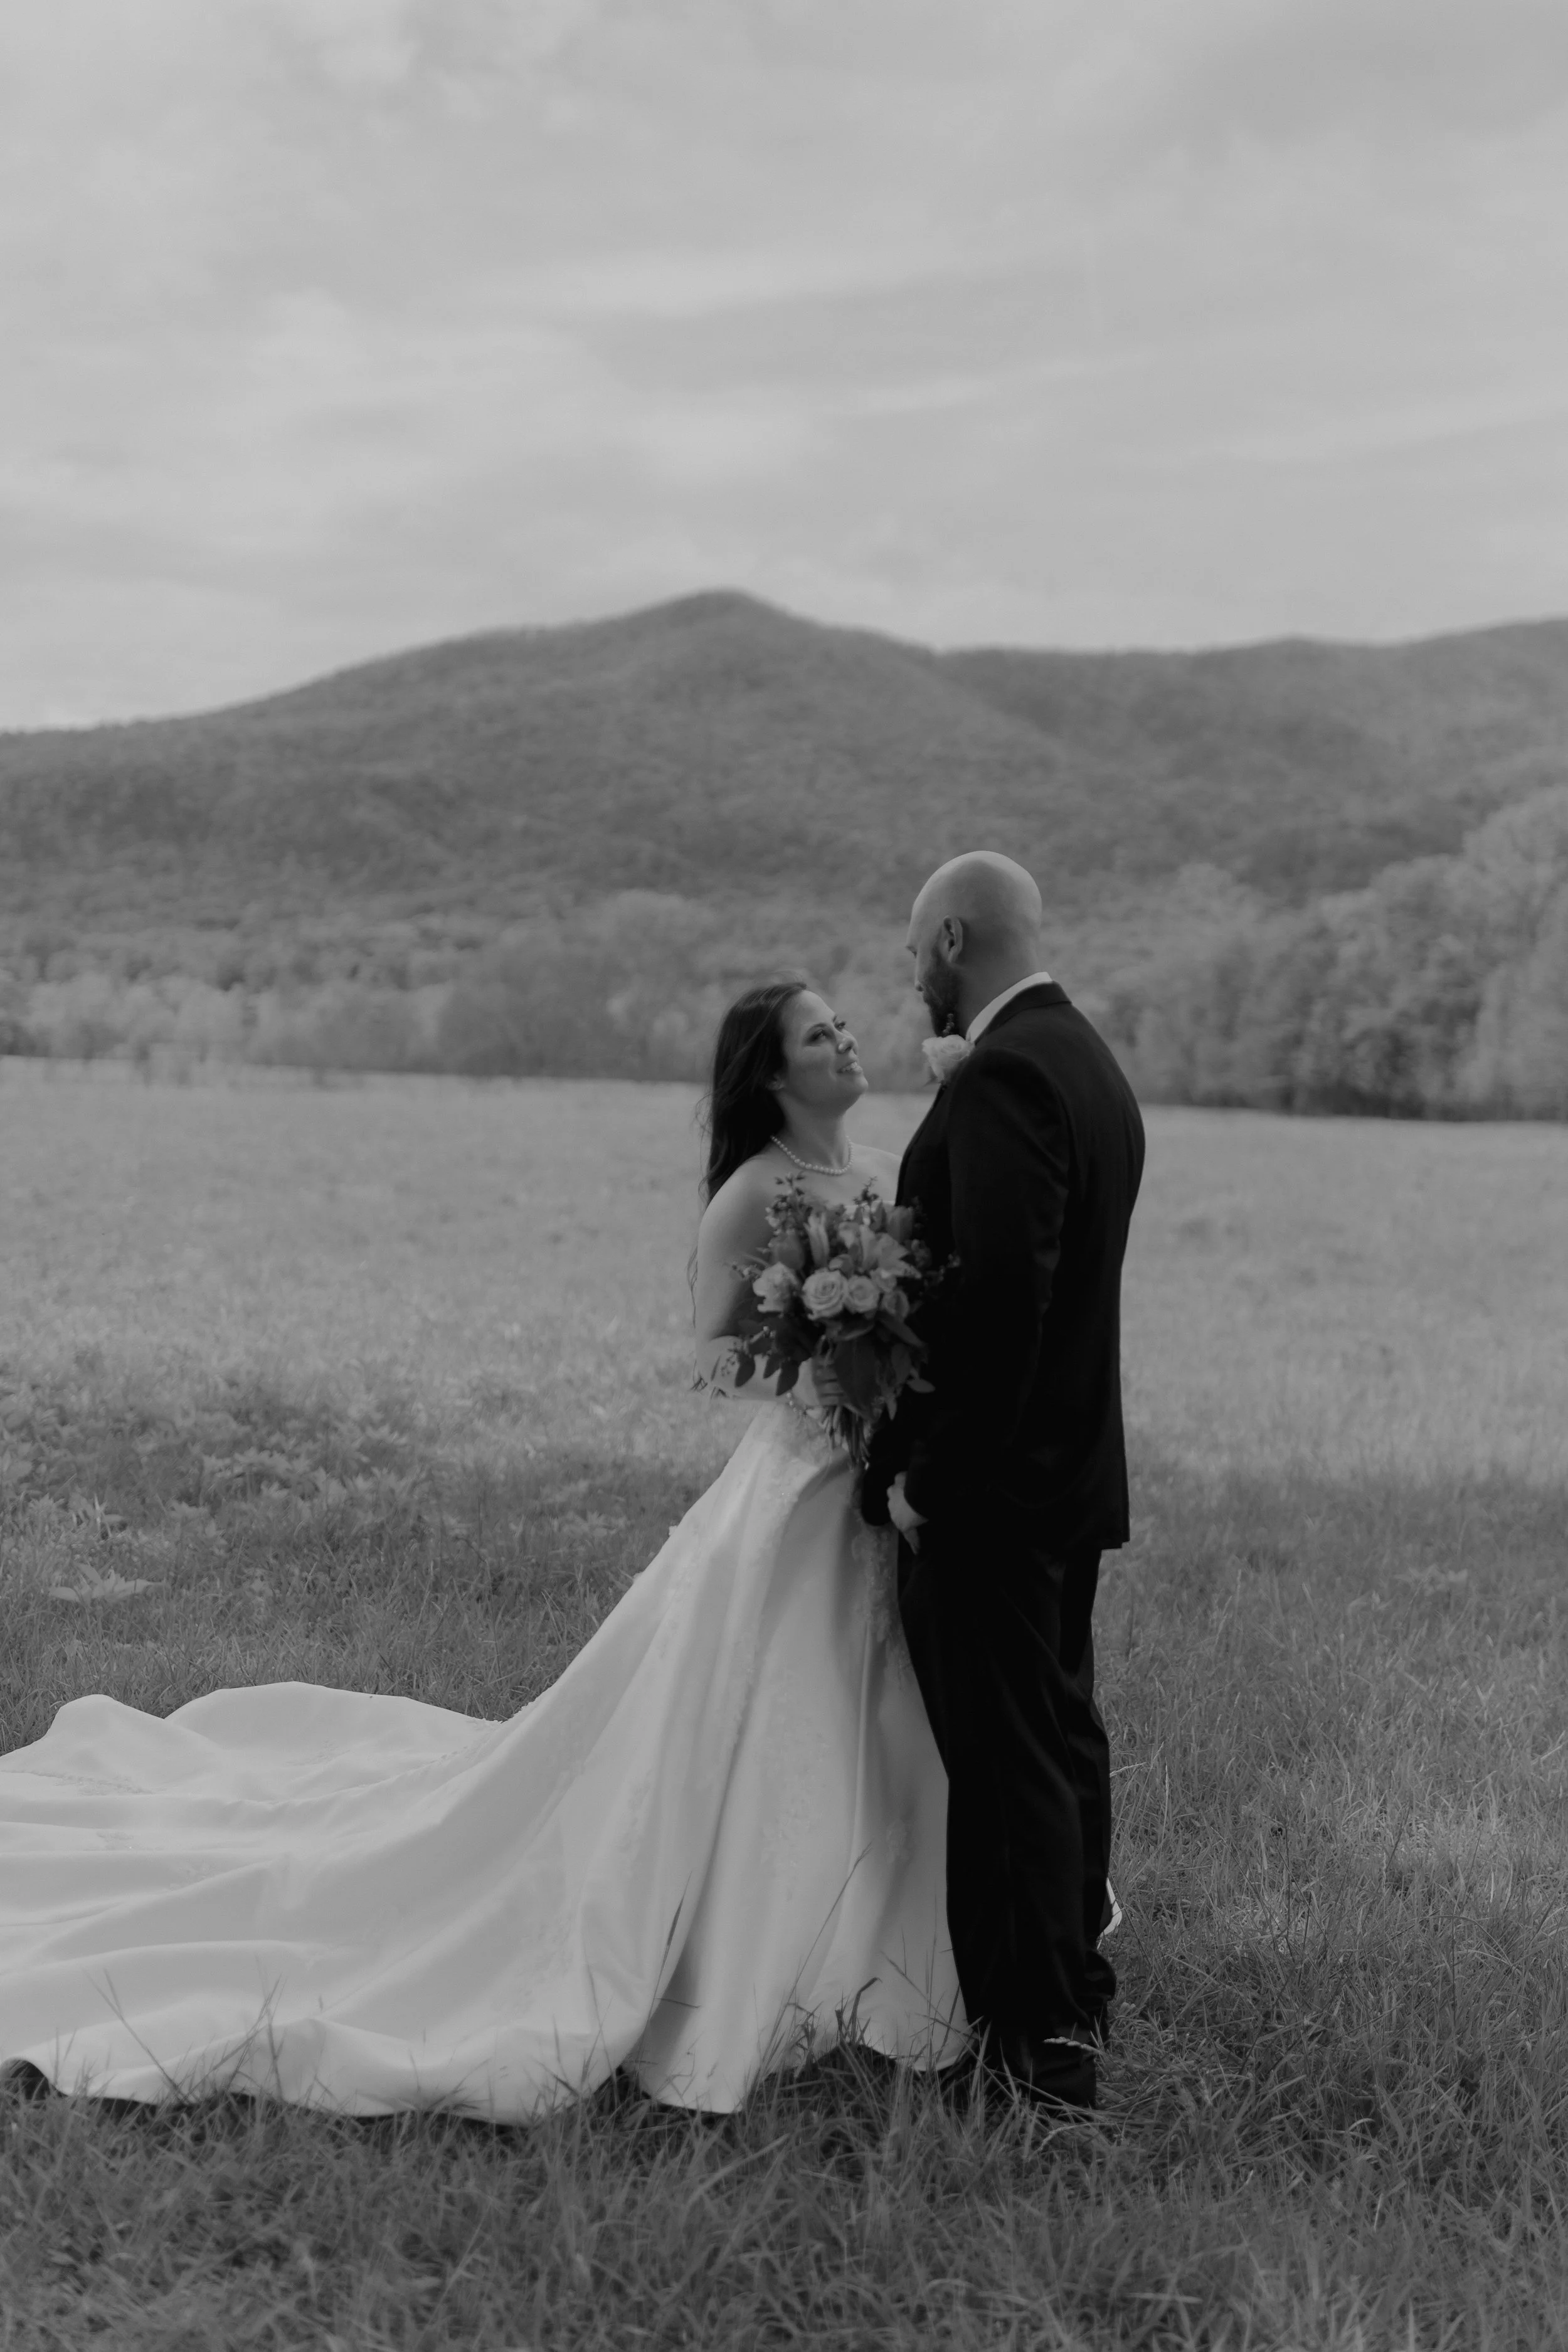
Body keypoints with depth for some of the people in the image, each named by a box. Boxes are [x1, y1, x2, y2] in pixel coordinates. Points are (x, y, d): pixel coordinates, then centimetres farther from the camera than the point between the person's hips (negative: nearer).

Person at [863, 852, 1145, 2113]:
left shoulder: (1005, 1076, -19)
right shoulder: (1087, 1061, 12)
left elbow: (1000, 1291, -26)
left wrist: (927, 1474, -21)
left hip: (990, 1484, -10)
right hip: (1075, 1466, 10)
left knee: (1007, 1757, -1)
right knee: (1059, 1729, 20)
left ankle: (1039, 2041, 9)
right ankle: (1077, 1991, 35)